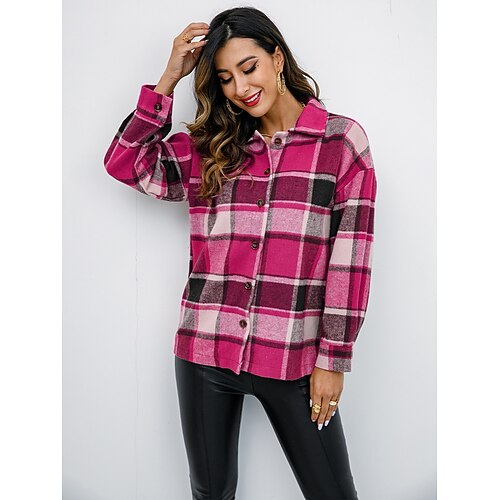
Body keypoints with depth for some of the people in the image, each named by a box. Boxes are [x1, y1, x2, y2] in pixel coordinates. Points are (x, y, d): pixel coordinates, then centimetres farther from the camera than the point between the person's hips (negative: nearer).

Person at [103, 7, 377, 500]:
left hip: (294, 358, -2)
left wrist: (332, 358, -6)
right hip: (205, 352, 3)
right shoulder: (209, 149, 8)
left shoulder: (342, 140, -2)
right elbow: (126, 162, 7)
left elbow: (350, 255, -5)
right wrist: (169, 78, 1)